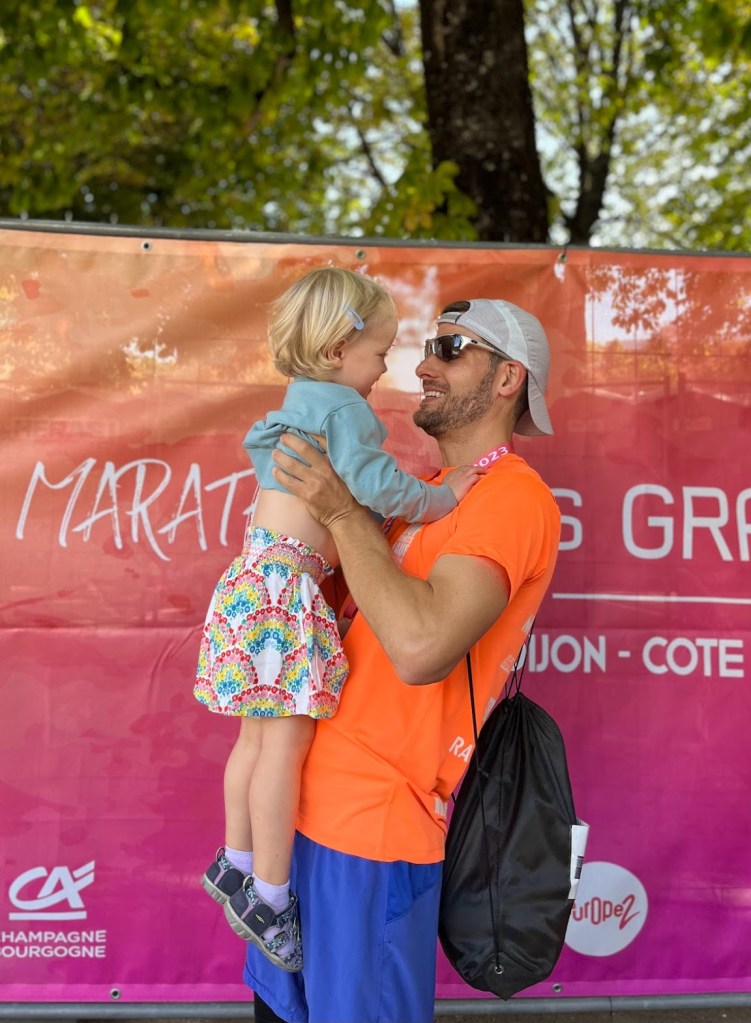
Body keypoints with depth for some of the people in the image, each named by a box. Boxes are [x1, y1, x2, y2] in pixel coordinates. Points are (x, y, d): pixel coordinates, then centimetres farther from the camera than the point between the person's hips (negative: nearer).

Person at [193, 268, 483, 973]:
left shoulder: (301, 404, 21)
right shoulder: (342, 405, -10)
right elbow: (379, 487, -19)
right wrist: (442, 497, -4)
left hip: (262, 574, 11)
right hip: (287, 587, -11)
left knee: (259, 732, 17)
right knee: (288, 736, -6)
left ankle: (236, 863, 27)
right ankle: (270, 895, 1)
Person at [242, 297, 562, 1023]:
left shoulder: (514, 499, -16)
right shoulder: (434, 492, 14)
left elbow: (421, 648, -30)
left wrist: (342, 512, -21)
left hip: (372, 817, -9)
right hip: (313, 797, 9)